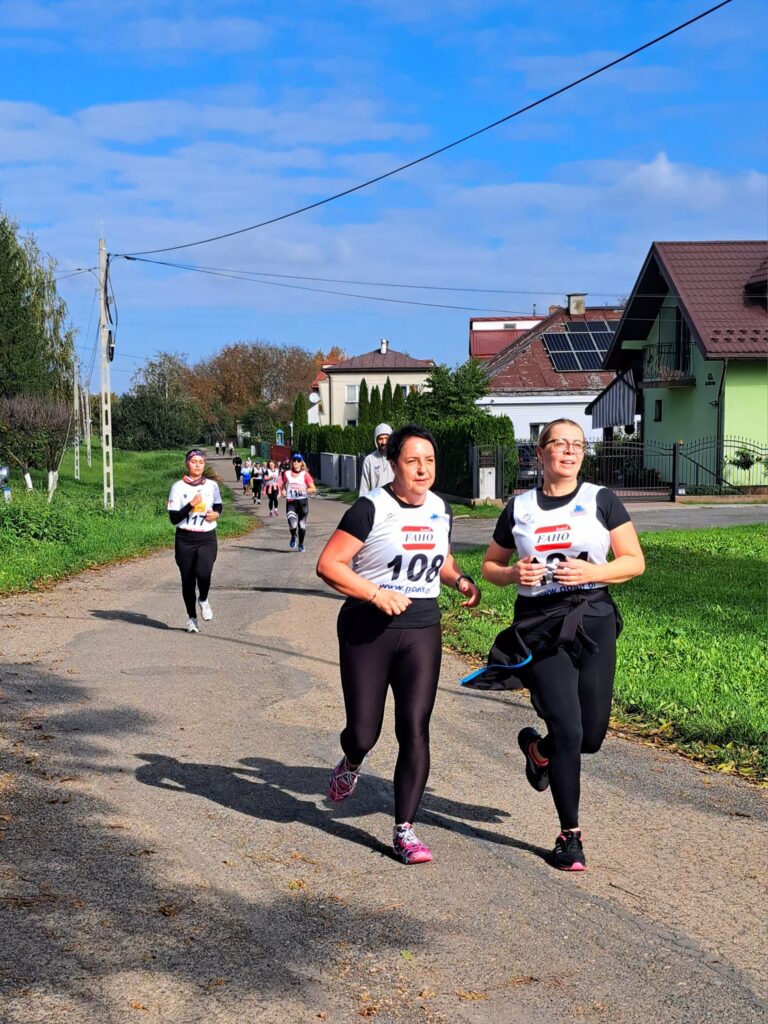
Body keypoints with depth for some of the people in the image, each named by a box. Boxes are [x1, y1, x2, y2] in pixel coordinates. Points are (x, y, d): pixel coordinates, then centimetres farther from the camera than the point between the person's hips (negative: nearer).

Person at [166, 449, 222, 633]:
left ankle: (203, 600, 9)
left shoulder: (212, 485, 5)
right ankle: (192, 618, 25)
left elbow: (218, 505, 23)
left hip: (207, 538, 1)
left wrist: (216, 514, 0)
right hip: (185, 540, 0)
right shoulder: (178, 487, -4)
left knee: (203, 573, -23)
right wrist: (191, 505, -20)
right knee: (187, 580, 6)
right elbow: (173, 518, -9)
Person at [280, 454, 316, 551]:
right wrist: (282, 491, 1)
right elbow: (282, 485, 23)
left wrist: (305, 490, -22)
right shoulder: (287, 474, 7)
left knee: (302, 524, 5)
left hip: (302, 501, 0)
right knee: (292, 524, -18)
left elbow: (314, 489, -4)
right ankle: (293, 537, 15)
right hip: (290, 502, 0)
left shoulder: (305, 474, 0)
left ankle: (301, 544, 27)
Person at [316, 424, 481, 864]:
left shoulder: (440, 508, 7)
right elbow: (328, 564, -14)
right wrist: (376, 594, -22)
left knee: (415, 729, -5)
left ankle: (404, 830, 4)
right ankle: (353, 763, 42)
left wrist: (460, 579, 5)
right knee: (363, 732, 4)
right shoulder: (371, 509, -11)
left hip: (422, 632, 4)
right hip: (367, 631, -4)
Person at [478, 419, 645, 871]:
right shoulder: (520, 507, 6)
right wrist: (513, 574, -7)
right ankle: (570, 835, 10)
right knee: (568, 730, -7)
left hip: (592, 622, 1)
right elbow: (491, 565, 15)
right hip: (538, 626, -1)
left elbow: (635, 561, 2)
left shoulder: (601, 500, 3)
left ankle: (538, 748, 38)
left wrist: (593, 571, -16)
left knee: (592, 735, 2)